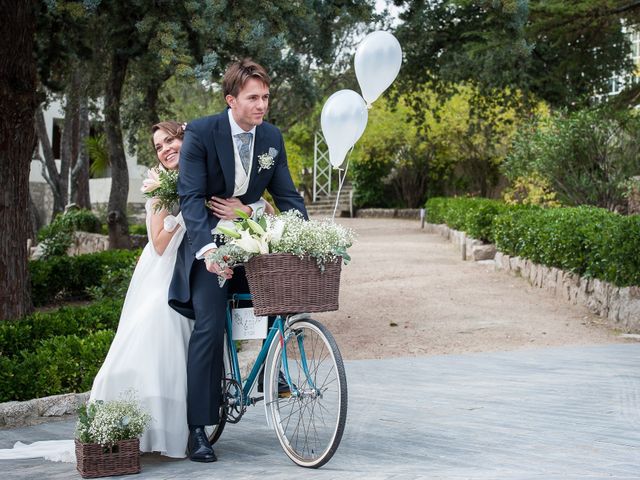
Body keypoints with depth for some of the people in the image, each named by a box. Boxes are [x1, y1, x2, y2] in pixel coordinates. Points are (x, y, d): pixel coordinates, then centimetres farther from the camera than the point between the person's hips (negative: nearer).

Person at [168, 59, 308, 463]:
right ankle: (198, 429, -11)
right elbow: (191, 198, -22)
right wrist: (207, 249, -37)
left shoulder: (272, 137, 0)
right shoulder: (200, 133, -16)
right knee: (210, 327, -15)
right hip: (209, 243, -5)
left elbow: (287, 195, 1)